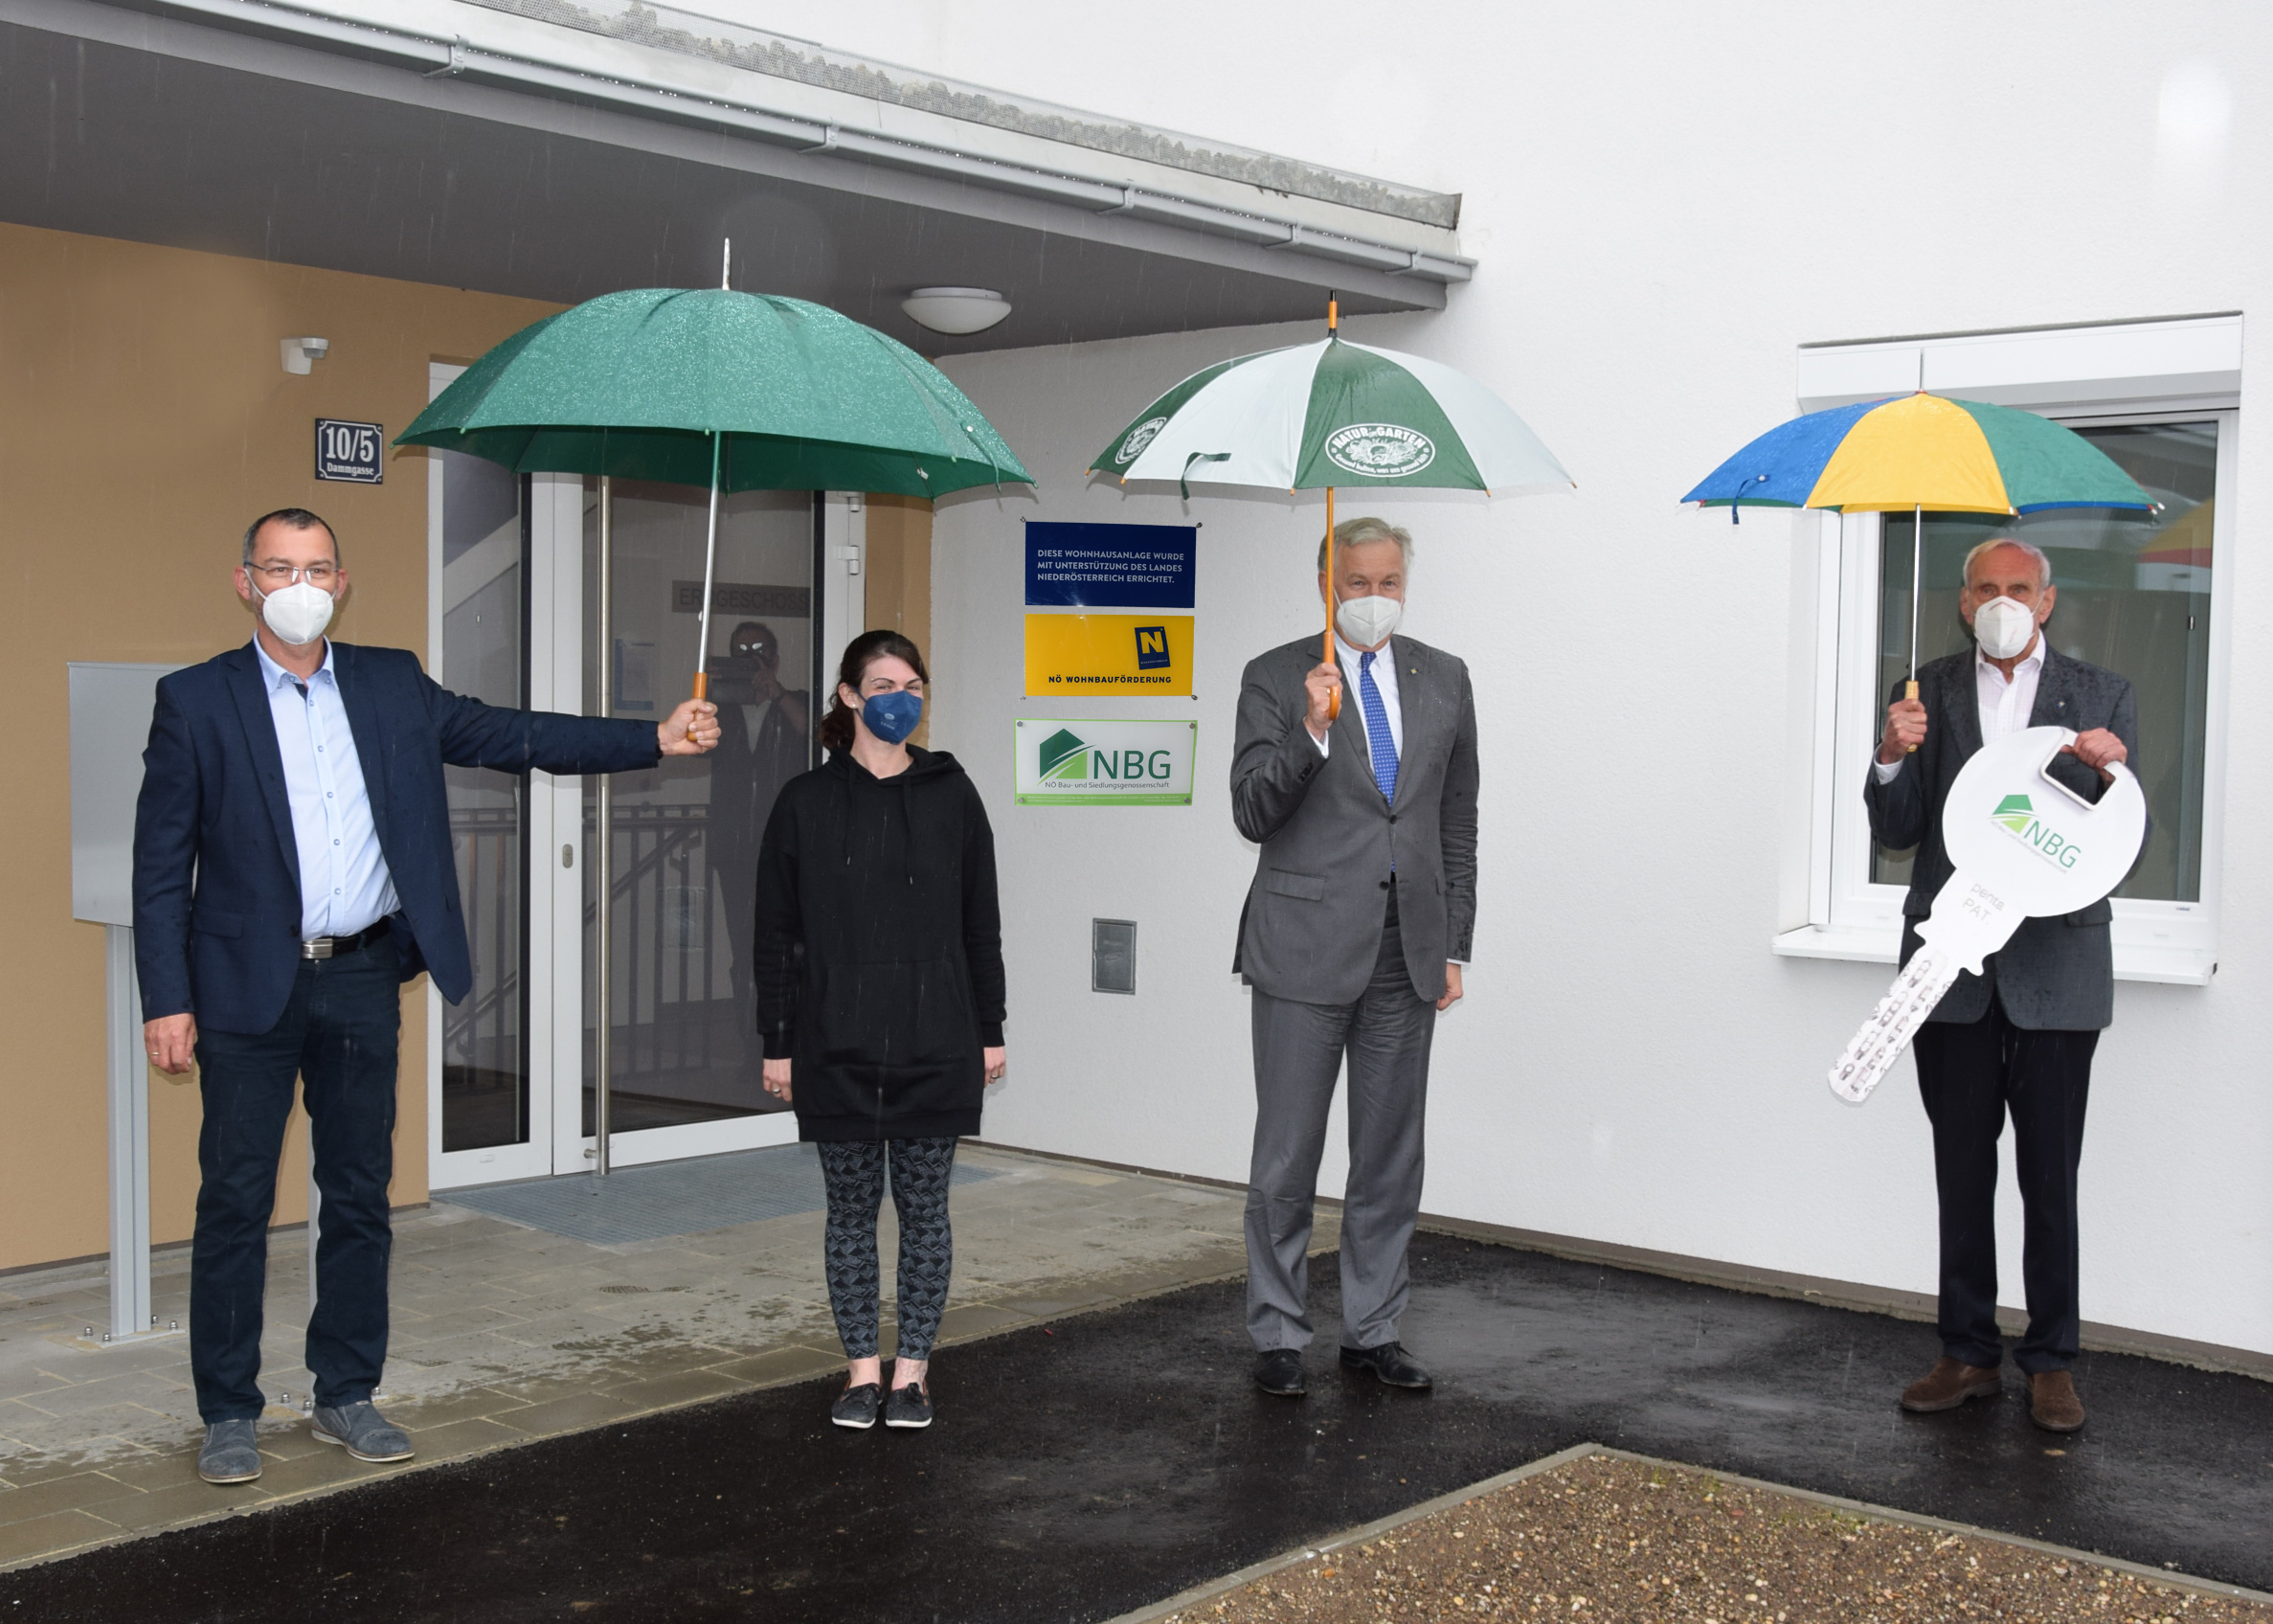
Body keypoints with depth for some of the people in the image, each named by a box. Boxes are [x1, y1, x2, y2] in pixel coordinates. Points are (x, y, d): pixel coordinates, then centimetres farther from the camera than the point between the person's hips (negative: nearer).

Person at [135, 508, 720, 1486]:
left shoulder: (392, 686, 7)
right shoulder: (196, 701, -3)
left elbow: (516, 738, 6)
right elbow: (160, 865, -3)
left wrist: (656, 739, -3)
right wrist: (167, 1001, -9)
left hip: (362, 978, 3)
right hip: (249, 986, -3)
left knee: (360, 1196, 10)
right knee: (235, 1202, 2)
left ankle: (346, 1396, 22)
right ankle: (228, 1414, 14)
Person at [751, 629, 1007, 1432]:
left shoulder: (951, 795, 4)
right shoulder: (806, 801, 1)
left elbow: (980, 923, 7)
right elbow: (776, 933, 3)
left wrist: (990, 1030, 5)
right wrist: (776, 1042, 0)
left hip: (935, 1045, 1)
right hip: (836, 1048, 0)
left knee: (924, 1208, 6)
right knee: (851, 1210, 8)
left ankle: (912, 1368, 17)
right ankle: (862, 1369, 19)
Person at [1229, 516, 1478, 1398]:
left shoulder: (1443, 679, 11)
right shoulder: (1275, 678, -1)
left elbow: (1457, 822, 14)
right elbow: (1252, 813, -8)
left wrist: (1454, 946, 10)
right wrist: (1309, 730, -23)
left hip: (1408, 950, 4)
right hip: (1307, 945, -4)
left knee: (1391, 1158, 10)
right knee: (1286, 1157, 3)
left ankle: (1372, 1331, 22)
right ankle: (1277, 1334, 15)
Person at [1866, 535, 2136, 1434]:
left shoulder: (2101, 698, 3)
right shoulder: (1932, 690, 7)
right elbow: (1897, 832, 4)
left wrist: (2114, 772, -20)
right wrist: (1892, 758, -15)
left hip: (2055, 965, -2)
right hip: (1953, 966, 2)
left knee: (2050, 1176, 3)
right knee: (1962, 1172, 10)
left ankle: (2051, 1362, 15)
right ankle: (1968, 1352, 21)